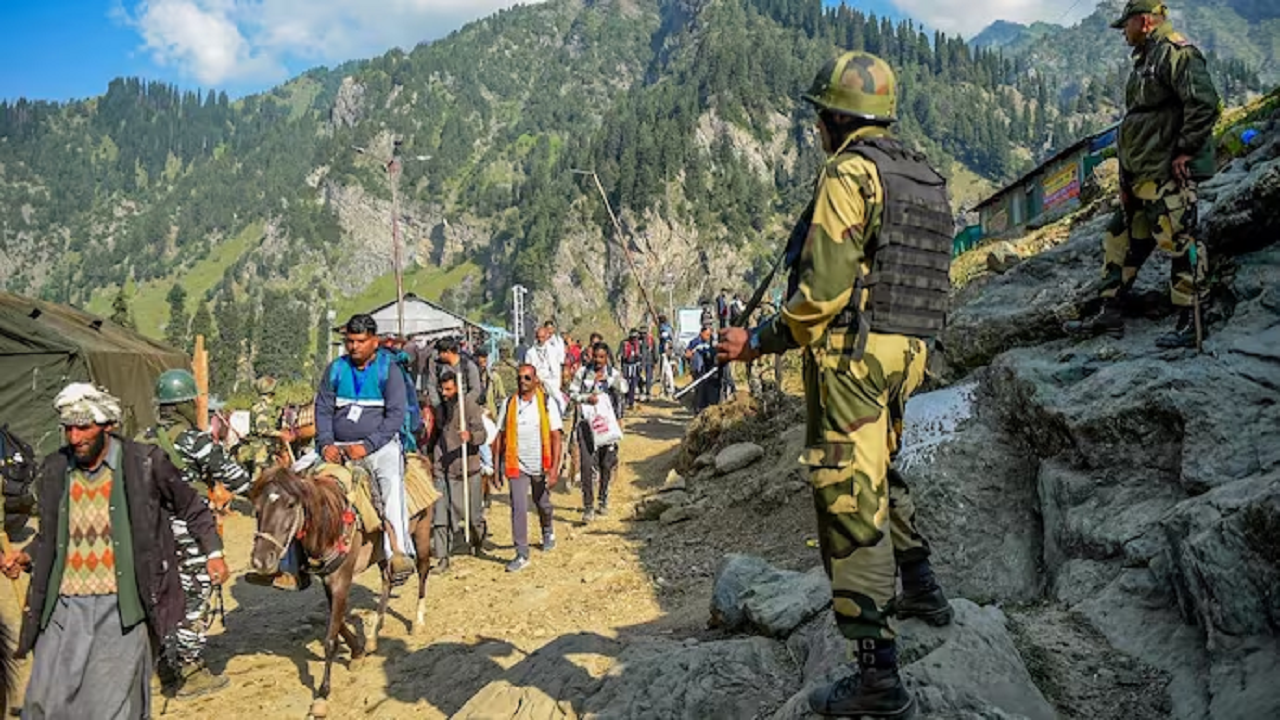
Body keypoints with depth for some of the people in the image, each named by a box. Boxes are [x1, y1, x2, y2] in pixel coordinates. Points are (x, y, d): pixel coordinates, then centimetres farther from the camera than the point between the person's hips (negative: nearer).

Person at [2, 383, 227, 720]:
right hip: (65, 607, 4)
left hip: (121, 607, -3)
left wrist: (213, 553, 1)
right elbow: (49, 536, 19)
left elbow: (194, 509, 6)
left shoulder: (146, 462, -5)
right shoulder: (54, 470, 6)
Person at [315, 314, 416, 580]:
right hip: (339, 447, 5)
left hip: (380, 445, -4)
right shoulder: (336, 369, 11)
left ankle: (399, 553, -37)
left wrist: (367, 445, -17)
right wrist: (326, 443, -8)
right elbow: (323, 409, 10)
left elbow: (396, 414, -7)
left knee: (392, 481, -30)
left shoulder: (388, 369, 0)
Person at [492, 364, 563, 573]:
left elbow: (555, 436, -9)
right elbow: (501, 436, 2)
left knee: (543, 504, 19)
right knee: (518, 508, -9)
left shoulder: (547, 403, -7)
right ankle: (522, 555, -2)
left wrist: (554, 468, -16)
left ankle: (548, 532, 49)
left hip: (541, 465, 0)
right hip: (517, 466, 0)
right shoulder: (509, 404, -2)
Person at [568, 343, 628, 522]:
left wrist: (607, 379, -17)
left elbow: (623, 388, -11)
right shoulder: (583, 372, 3)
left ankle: (603, 500, 30)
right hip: (587, 422, -1)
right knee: (587, 464, -10)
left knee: (606, 463, 10)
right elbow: (572, 393, 2)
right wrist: (587, 398, -14)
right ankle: (588, 507, -6)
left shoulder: (613, 373, 4)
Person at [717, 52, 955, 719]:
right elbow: (919, 278, 17)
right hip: (906, 352, 9)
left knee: (849, 500, -5)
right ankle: (920, 589, 42)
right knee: (879, 474, 29)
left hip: (850, 355, -9)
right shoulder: (926, 178, 15)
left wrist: (760, 340, -9)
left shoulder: (849, 172, -12)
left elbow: (823, 288, -19)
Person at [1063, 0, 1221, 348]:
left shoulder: (1176, 52, -12)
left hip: (1166, 176, -11)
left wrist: (1185, 150, -20)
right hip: (1140, 176, 11)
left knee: (1178, 244, -6)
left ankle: (1191, 325, 0)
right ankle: (1110, 316, 19)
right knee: (1120, 241, 12)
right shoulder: (1146, 59, 20)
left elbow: (1205, 103, -23)